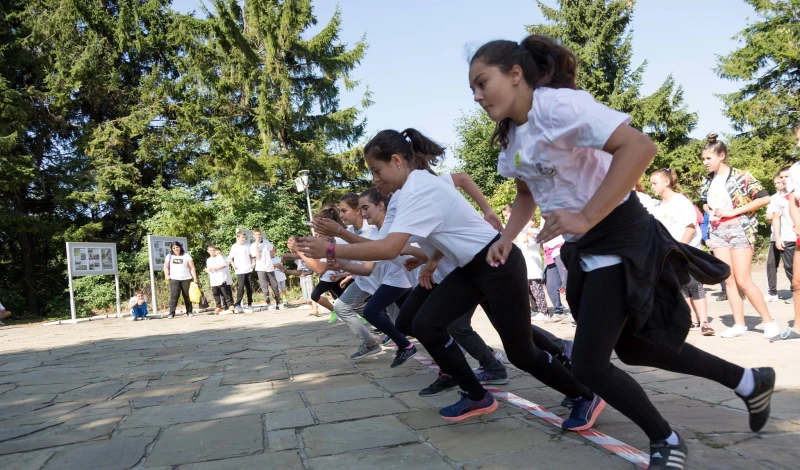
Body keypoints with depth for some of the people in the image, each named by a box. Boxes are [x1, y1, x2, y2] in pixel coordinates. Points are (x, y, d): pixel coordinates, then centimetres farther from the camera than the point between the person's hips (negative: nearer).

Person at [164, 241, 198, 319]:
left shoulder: (186, 255, 2)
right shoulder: (169, 256, 9)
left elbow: (192, 267, 0)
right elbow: (166, 267, 14)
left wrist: (195, 279, -7)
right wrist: (166, 275, -4)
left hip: (186, 279, -1)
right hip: (174, 279, 1)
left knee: (187, 296, 3)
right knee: (174, 296, -10)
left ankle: (189, 312, 13)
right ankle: (171, 313, -10)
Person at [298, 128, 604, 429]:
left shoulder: (420, 189, -25)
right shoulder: (418, 186, 4)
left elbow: (389, 249, -37)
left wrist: (330, 250, -30)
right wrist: (433, 261, 14)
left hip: (499, 265, -9)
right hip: (471, 267, 9)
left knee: (520, 352, 0)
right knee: (425, 326, -4)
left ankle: (586, 397, 25)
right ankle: (476, 397, 12)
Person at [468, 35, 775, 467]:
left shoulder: (557, 104, -21)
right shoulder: (510, 137, 6)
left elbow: (639, 147, -31)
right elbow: (526, 191, 21)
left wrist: (585, 218, -33)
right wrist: (507, 237, 4)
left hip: (620, 239, -9)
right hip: (582, 249, 9)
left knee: (588, 365, -8)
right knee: (632, 348, 20)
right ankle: (749, 382, 39)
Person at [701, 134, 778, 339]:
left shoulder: (740, 176, -8)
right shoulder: (708, 182, 9)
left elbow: (765, 198, -14)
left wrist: (733, 211, -17)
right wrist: (710, 212, 3)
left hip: (739, 229, -6)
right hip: (718, 233, 6)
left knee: (743, 281, -9)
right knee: (729, 280, 4)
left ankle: (769, 322, 5)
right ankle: (739, 324, 10)